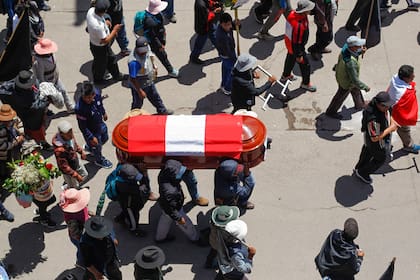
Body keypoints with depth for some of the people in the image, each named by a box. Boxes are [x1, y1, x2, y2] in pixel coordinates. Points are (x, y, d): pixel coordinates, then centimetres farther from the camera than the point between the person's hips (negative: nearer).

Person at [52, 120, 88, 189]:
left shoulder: (69, 135, -22)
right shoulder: (59, 149, -43)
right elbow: (63, 166, -33)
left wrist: (81, 151, 10)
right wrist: (76, 175, -28)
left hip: (76, 162, 7)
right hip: (68, 170, -7)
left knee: (84, 174, 30)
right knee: (74, 187, 18)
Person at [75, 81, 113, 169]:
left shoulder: (97, 93, -25)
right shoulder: (80, 108, -43)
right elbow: (82, 126, -28)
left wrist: (104, 112, 18)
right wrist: (91, 137, -21)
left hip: (100, 124, 6)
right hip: (91, 131, -6)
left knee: (105, 138, 34)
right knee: (97, 147, 22)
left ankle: (89, 146, 62)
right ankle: (99, 160, 56)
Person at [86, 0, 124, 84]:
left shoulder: (91, 10, -21)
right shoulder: (98, 26, -45)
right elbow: (105, 41, -28)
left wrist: (105, 23, -4)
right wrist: (114, 30, -21)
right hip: (99, 48, -8)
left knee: (111, 58, 29)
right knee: (100, 64, 23)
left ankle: (116, 75, 52)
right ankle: (98, 79, 50)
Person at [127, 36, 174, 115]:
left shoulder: (147, 47, -19)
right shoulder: (134, 62, -42)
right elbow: (132, 79, -33)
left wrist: (153, 66, 14)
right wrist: (140, 91, -26)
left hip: (149, 82, 8)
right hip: (138, 85, -8)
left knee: (155, 97, 30)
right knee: (138, 104, 17)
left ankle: (162, 111, 53)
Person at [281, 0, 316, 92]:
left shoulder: (292, 13, -17)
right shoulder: (299, 25, -42)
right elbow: (297, 42, -32)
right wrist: (299, 55, -19)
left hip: (289, 41, 9)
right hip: (296, 47, -8)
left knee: (290, 59, 32)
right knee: (305, 65, 13)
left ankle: (286, 75, 57)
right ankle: (305, 84, 35)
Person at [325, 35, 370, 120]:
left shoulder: (346, 46, -23)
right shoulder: (350, 63, -46)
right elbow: (355, 80, -35)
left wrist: (360, 51, -15)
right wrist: (365, 87, -20)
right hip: (346, 82, -8)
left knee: (356, 90, 32)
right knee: (340, 96, 21)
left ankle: (359, 105, 61)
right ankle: (331, 112, 48)